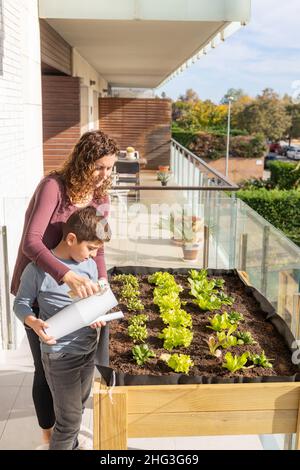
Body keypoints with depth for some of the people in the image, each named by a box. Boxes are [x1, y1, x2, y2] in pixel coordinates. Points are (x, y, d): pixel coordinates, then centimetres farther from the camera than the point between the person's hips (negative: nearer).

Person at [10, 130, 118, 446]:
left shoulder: (100, 197, -4)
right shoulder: (53, 186, -25)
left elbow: (97, 248, -4)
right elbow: (31, 242, -35)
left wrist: (101, 286, -18)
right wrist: (68, 275, -49)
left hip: (70, 285, 6)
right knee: (46, 365, 7)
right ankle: (49, 435, 31)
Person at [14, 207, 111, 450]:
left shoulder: (90, 265, 1)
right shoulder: (38, 269, -17)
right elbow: (21, 303, -7)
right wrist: (35, 323, -26)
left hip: (89, 349, 6)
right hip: (60, 355, -6)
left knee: (78, 408, 22)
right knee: (69, 419, 1)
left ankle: (72, 445, 43)